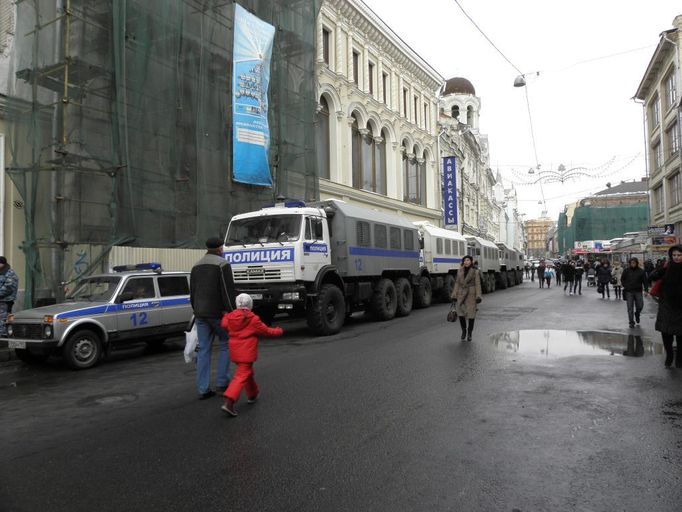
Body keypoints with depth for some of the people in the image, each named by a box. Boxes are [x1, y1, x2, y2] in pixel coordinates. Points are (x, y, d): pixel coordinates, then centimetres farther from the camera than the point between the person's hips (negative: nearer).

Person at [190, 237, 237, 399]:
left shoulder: (197, 266, 12)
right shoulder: (223, 264, -10)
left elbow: (192, 293, 16)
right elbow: (228, 290, -15)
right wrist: (231, 311, -12)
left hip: (200, 313, 6)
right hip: (218, 313, -6)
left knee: (204, 350, 6)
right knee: (226, 345, 11)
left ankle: (203, 389, 6)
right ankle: (222, 381, 8)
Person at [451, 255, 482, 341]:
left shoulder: (475, 272, 0)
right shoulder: (460, 271, 9)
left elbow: (477, 285, -4)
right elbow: (457, 284, 9)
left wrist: (478, 296, -14)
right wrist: (454, 295, 4)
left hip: (471, 294, -2)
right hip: (461, 294, 2)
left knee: (471, 313, 0)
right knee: (460, 313, -10)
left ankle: (469, 333, 16)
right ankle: (463, 330, 12)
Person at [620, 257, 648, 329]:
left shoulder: (641, 271, 0)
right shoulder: (626, 271, 1)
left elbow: (645, 281, 0)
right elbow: (622, 279, 11)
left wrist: (646, 290, -8)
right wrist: (625, 286, 0)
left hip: (638, 291, 0)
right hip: (629, 292, 0)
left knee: (640, 306, 2)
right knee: (630, 308, 0)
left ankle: (637, 314, 36)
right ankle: (631, 322, 7)